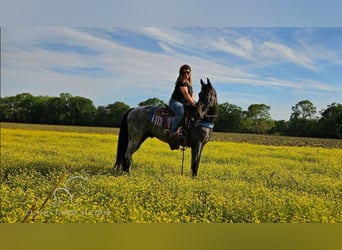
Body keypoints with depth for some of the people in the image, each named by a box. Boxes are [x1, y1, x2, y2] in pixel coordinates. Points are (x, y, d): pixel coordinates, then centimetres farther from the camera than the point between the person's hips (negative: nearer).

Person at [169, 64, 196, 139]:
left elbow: (191, 94, 16)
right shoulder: (182, 82, -13)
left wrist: (194, 102, -1)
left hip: (184, 103, 10)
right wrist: (193, 103, -17)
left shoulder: (189, 82, 16)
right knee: (181, 112, -40)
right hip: (175, 102, -10)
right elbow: (186, 94, -19)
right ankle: (173, 132, -35)